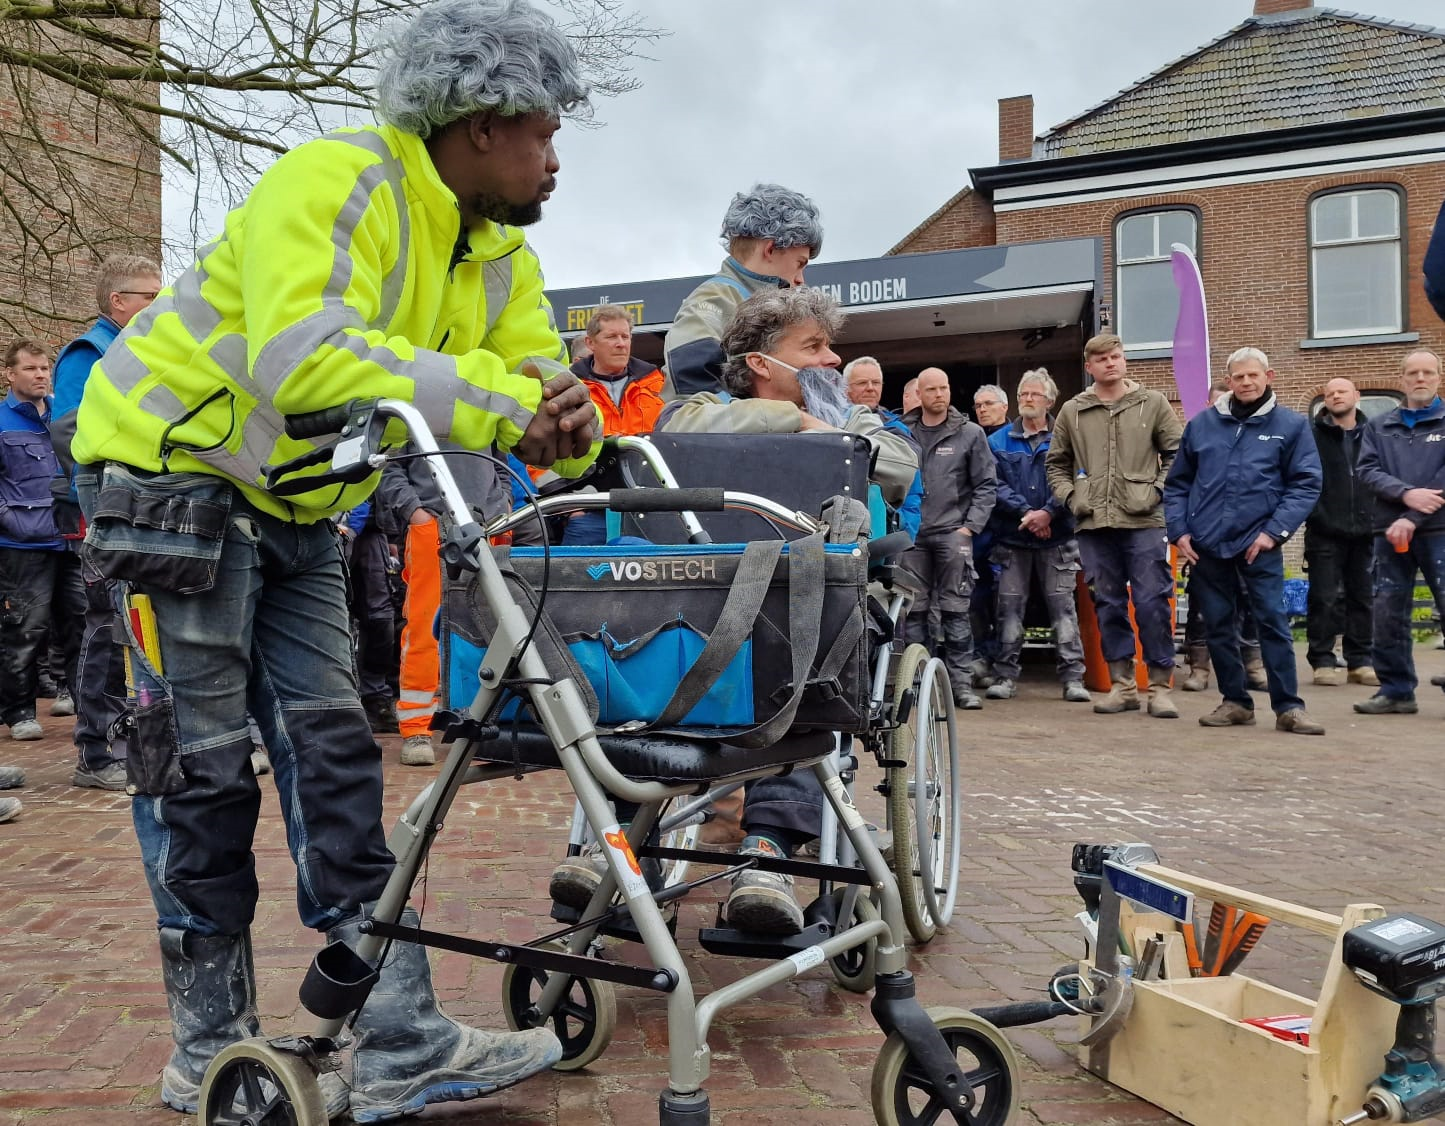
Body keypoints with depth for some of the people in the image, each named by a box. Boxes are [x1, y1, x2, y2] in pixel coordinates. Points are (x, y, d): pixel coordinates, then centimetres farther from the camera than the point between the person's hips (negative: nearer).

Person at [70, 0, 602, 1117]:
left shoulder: (500, 258, 5)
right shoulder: (334, 182, -22)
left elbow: (541, 381, -2)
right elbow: (308, 353, -38)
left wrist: (568, 420, -26)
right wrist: (500, 403, -36)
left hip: (295, 511, 7)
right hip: (176, 474, -7)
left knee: (334, 753, 0)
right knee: (205, 770, -3)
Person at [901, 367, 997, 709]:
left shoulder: (969, 433, 5)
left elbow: (986, 484, 4)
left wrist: (970, 526, -4)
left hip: (952, 532, -1)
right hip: (912, 535, 1)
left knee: (955, 610, 0)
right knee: (914, 610, 4)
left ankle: (962, 682, 4)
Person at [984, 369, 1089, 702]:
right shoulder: (998, 441, 10)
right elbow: (995, 485, -2)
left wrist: (1048, 513, -18)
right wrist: (1025, 512, -14)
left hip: (1057, 536, -1)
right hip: (1012, 538, 1)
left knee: (1063, 606, -2)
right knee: (1010, 608, 4)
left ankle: (1073, 677, 1)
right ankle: (1006, 676, 10)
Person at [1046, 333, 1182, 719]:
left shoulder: (1153, 404, 6)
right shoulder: (1072, 411, 11)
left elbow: (1177, 454, 7)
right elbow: (1056, 463, 19)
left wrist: (1157, 490, -5)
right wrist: (1070, 496, 4)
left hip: (1143, 521, -2)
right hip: (1094, 523, 3)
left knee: (1153, 602, -4)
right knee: (1108, 604, 7)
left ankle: (1160, 685, 6)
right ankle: (1122, 684, 16)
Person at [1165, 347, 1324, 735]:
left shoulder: (1291, 424, 3)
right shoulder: (1201, 424, 9)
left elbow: (1306, 484, -1)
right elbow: (1177, 483, 12)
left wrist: (1274, 531, -10)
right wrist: (1179, 530, 1)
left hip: (1258, 543, -3)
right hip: (1206, 543, 3)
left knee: (1273, 621, -6)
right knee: (1218, 625, 8)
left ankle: (1288, 707, 1)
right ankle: (1235, 701, 19)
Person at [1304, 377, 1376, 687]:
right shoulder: (1312, 434, 1)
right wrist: (1316, 516, -12)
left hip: (1364, 532, 3)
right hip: (1325, 533, -3)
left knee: (1363, 598, 7)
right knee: (1324, 599, -2)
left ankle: (1360, 661, 15)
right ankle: (1323, 661, 5)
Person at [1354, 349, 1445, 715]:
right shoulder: (1379, 427, 15)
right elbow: (1367, 471, 2)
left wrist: (1413, 519, -14)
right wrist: (1406, 493, -15)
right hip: (1390, 532, 3)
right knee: (1388, 614, 3)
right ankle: (1396, 690, 13)